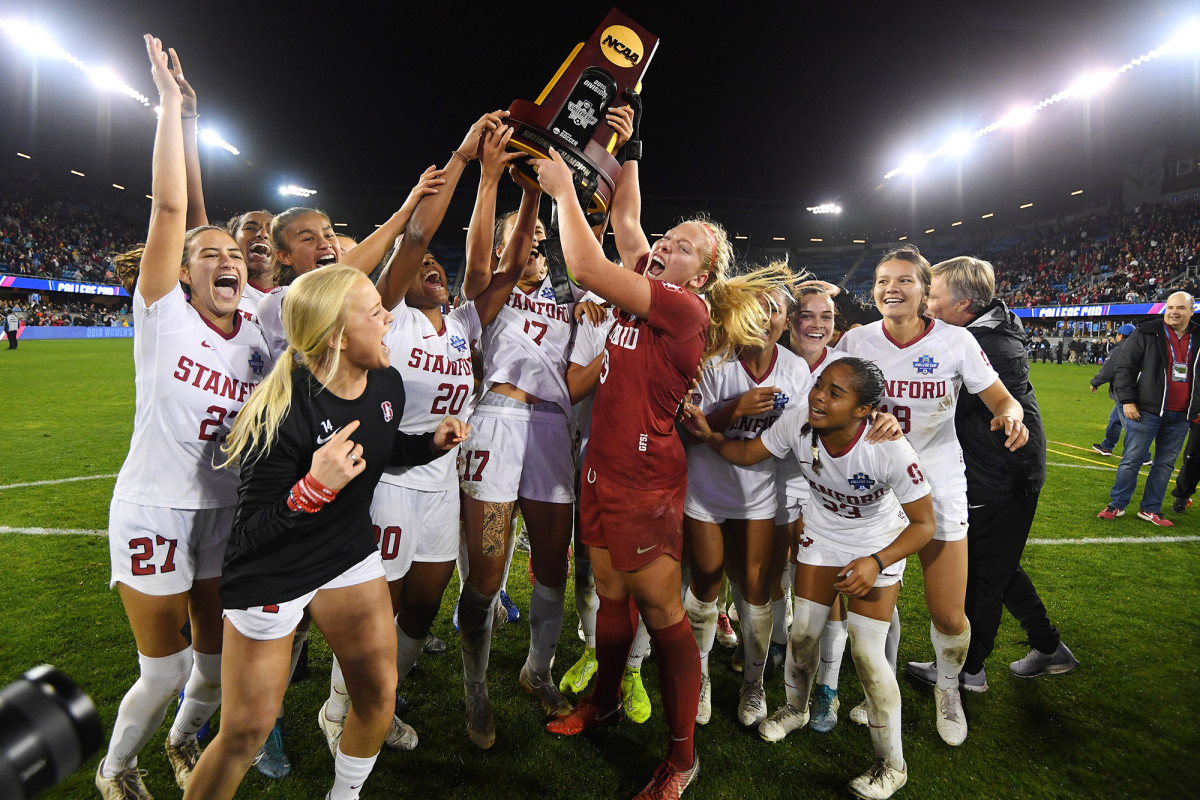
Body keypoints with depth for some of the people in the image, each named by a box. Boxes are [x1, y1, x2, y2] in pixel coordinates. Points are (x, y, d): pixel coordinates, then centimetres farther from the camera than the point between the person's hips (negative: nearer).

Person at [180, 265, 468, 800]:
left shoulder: (387, 385, -8)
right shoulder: (284, 413, -29)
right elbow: (252, 533, -23)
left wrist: (432, 442, -4)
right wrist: (315, 488, -40)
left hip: (349, 554, 6)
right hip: (271, 575, -6)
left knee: (379, 696, 12)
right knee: (246, 733, 5)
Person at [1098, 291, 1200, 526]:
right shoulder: (1147, 333, -5)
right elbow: (1125, 368, -6)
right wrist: (1127, 400, -12)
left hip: (1180, 416, 4)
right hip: (1146, 411, -4)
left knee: (1166, 463, 10)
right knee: (1132, 460, 0)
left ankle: (1150, 509, 20)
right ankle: (1117, 505, 11)